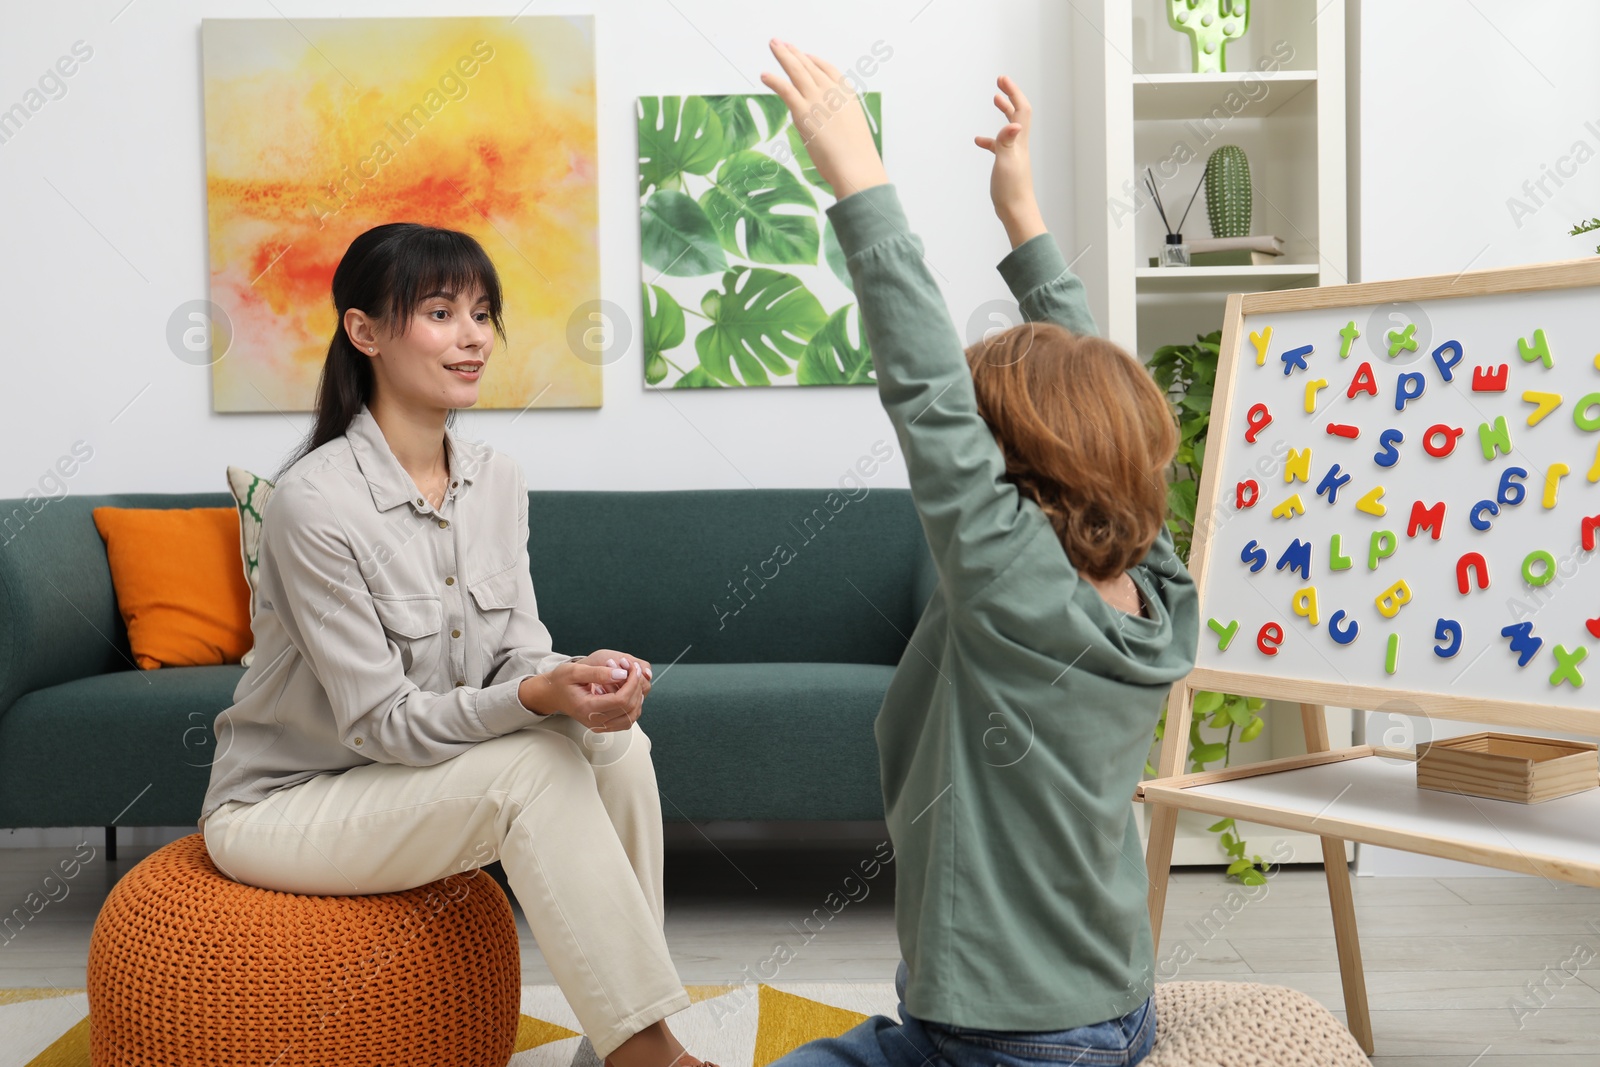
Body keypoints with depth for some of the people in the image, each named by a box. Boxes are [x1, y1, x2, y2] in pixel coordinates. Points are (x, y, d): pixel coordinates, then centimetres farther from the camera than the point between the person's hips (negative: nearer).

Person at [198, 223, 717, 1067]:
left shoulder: (495, 481, -1)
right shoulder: (314, 501, -24)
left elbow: (520, 654, -2)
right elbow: (382, 721, -22)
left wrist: (583, 680, -26)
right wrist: (539, 696, -36)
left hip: (416, 777, 7)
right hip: (283, 803, -6)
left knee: (616, 743, -17)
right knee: (534, 768, -28)